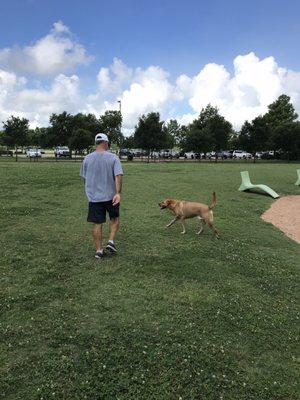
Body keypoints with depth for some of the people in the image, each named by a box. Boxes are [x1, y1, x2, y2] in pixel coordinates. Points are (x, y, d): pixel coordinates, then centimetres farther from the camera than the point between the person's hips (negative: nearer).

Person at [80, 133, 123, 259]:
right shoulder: (113, 158, -5)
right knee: (115, 218, 20)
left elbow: (84, 178, 11)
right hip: (110, 195, -2)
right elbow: (118, 175, -17)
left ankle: (99, 250, 13)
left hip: (93, 196, 2)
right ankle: (111, 241, 8)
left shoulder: (87, 159, 3)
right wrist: (118, 193, -21)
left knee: (97, 223, 7)